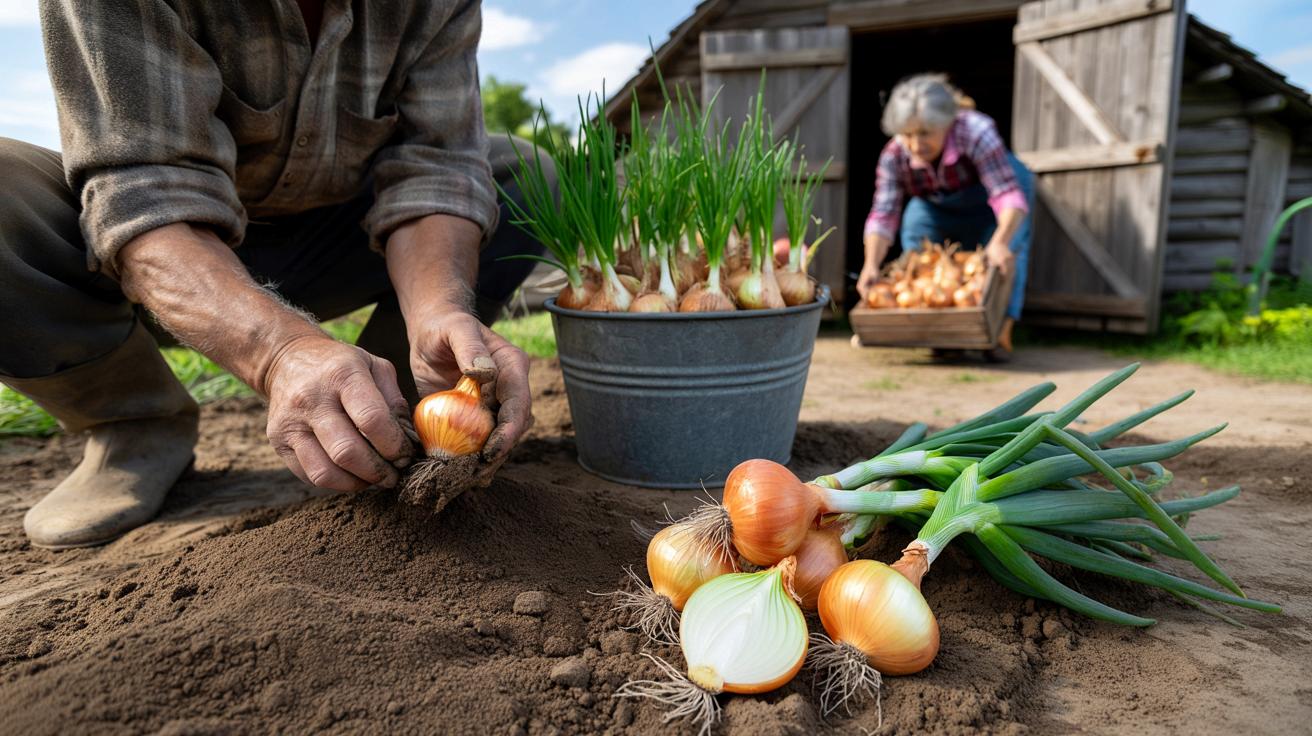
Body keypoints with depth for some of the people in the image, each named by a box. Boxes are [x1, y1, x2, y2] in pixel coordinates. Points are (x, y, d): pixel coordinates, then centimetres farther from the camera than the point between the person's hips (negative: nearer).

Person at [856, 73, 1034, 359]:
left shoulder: (976, 133, -38)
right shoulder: (894, 156, -28)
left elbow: (1009, 195, -45)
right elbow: (883, 215, -31)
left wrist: (1000, 242, -62)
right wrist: (871, 265, -46)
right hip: (941, 208, 3)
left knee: (1008, 252, -26)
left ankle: (1002, 332, -21)